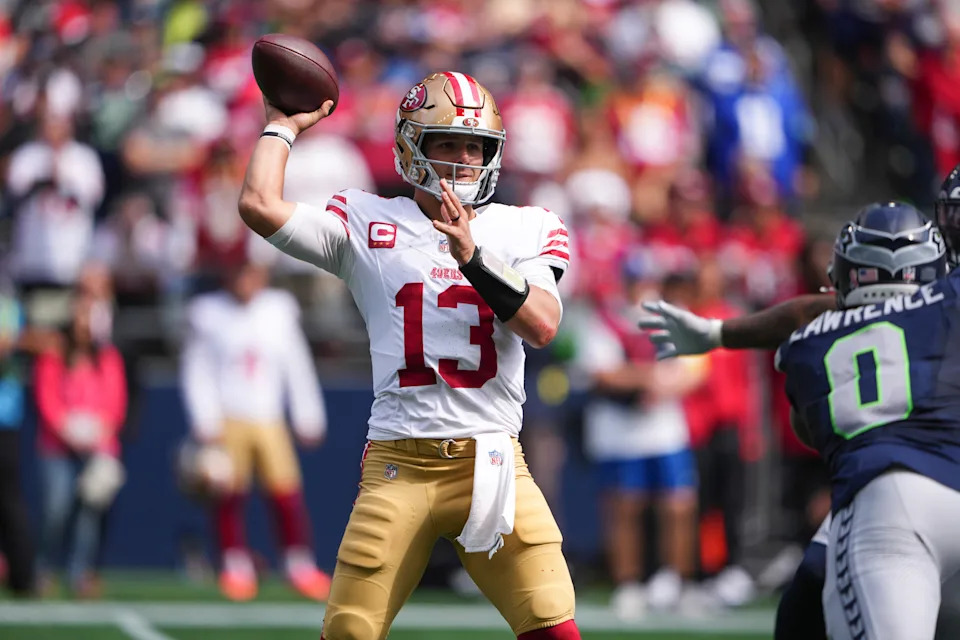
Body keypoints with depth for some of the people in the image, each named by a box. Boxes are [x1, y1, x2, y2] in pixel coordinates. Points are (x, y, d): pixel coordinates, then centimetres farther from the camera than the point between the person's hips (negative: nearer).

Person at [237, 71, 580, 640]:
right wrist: (284, 125, 10)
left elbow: (542, 326, -6)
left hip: (492, 460, 0)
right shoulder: (369, 225, 7)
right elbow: (260, 206, -4)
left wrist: (472, 256, -17)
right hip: (398, 465, 0)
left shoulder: (524, 229, 10)